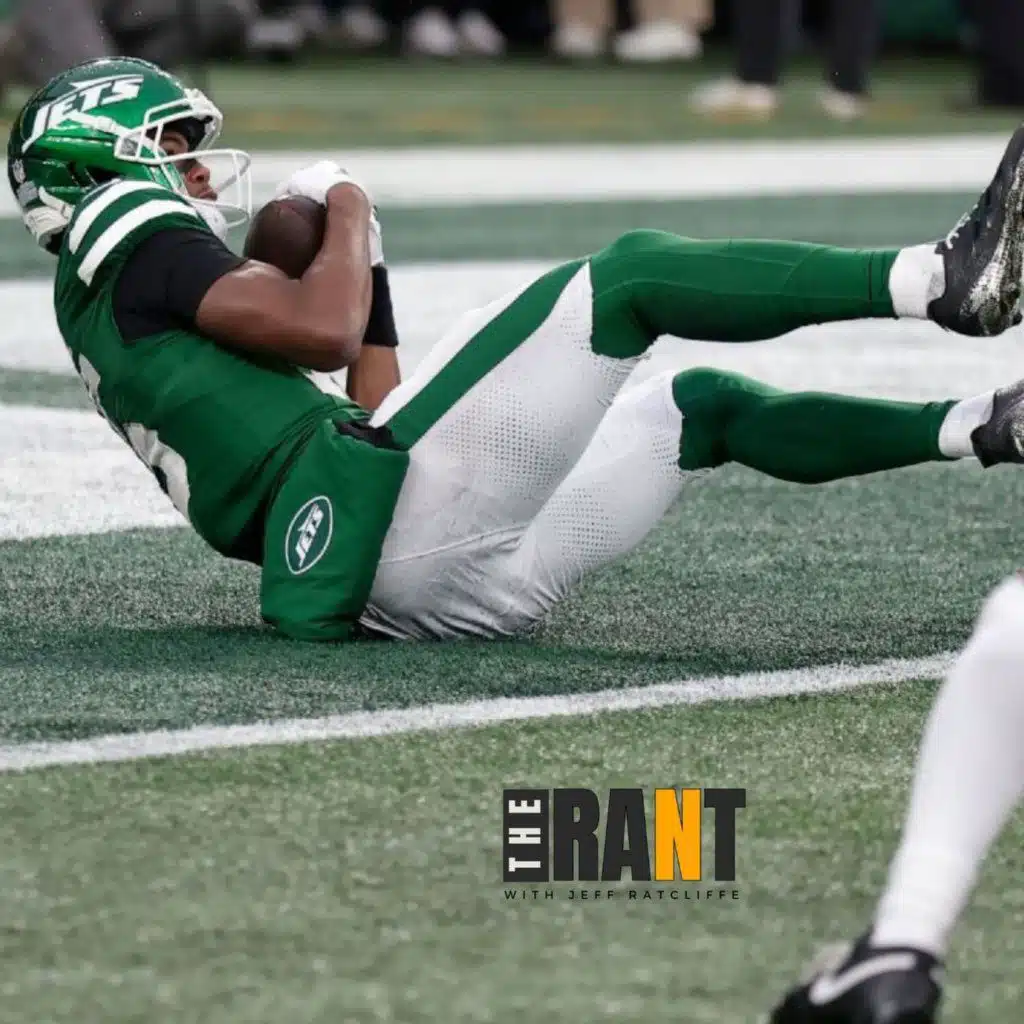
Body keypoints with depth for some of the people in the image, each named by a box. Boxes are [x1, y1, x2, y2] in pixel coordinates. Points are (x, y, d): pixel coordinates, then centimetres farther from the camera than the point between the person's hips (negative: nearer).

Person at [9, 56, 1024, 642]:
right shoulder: (134, 246, 1)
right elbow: (324, 329, -14)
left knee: (704, 406, 20)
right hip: (398, 517, -10)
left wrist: (365, 285, 26)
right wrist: (348, 209, 4)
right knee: (631, 273, -11)